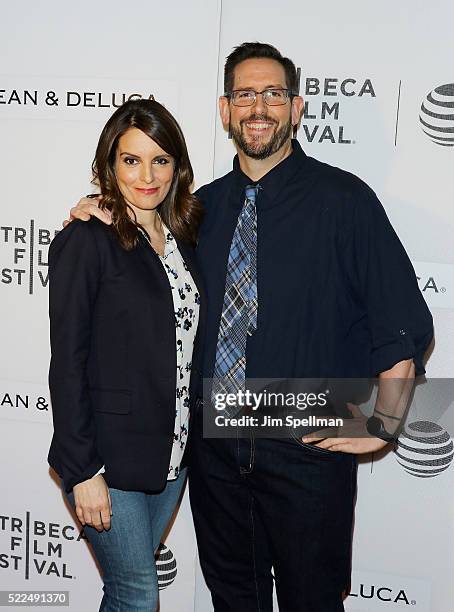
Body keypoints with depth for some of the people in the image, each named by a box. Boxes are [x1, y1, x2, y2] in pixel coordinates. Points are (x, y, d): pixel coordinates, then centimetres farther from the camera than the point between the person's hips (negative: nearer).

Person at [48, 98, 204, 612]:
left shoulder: (182, 238, 7)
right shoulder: (85, 242, -12)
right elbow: (67, 362, -14)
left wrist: (188, 441, 7)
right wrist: (82, 470, -15)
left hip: (172, 453, 6)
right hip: (109, 458, -6)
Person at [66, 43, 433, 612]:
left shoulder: (343, 199, -8)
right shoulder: (205, 205, 6)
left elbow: (404, 322, -8)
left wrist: (381, 424, -9)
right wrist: (97, 220, 5)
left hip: (307, 449, -4)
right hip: (214, 446, 4)